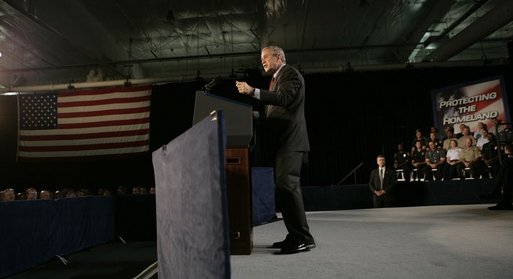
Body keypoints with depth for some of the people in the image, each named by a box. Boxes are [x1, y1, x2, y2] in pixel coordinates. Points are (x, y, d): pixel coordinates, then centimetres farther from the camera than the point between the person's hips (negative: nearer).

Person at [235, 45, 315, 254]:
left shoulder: (291, 73, -3)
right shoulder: (276, 79, 26)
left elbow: (284, 98, -21)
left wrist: (252, 91, -26)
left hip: (290, 140, -10)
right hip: (281, 141, 10)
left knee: (286, 186, -17)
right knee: (286, 188, 8)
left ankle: (303, 238, -12)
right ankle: (295, 236, 15)